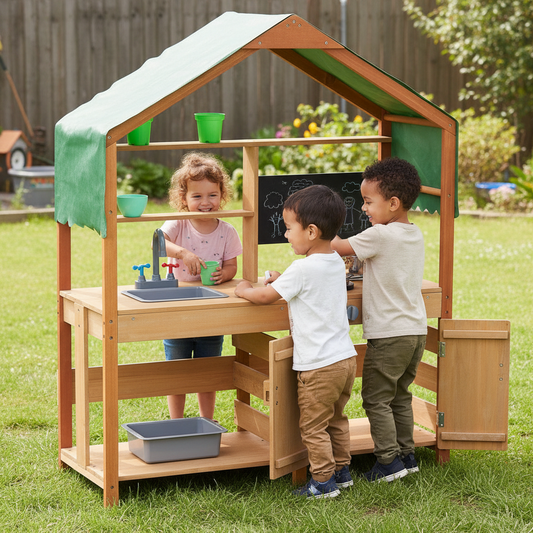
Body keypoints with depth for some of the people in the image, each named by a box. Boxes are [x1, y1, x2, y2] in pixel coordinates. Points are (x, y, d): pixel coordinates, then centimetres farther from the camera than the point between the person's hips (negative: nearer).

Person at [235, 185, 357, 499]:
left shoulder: (303, 268, -19)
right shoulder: (336, 263, 6)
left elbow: (265, 297, -10)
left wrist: (244, 290, 7)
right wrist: (284, 280, 20)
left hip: (319, 366, -9)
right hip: (346, 357, 9)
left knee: (313, 427, 4)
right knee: (336, 420, 22)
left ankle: (323, 482, 9)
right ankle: (342, 472, 30)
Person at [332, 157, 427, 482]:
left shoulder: (379, 236, -18)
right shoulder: (416, 235, 7)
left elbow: (338, 248, -8)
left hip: (389, 334, -8)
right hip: (416, 330, 8)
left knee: (377, 398, 2)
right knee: (400, 395, 19)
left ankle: (389, 461, 2)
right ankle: (407, 455, 23)